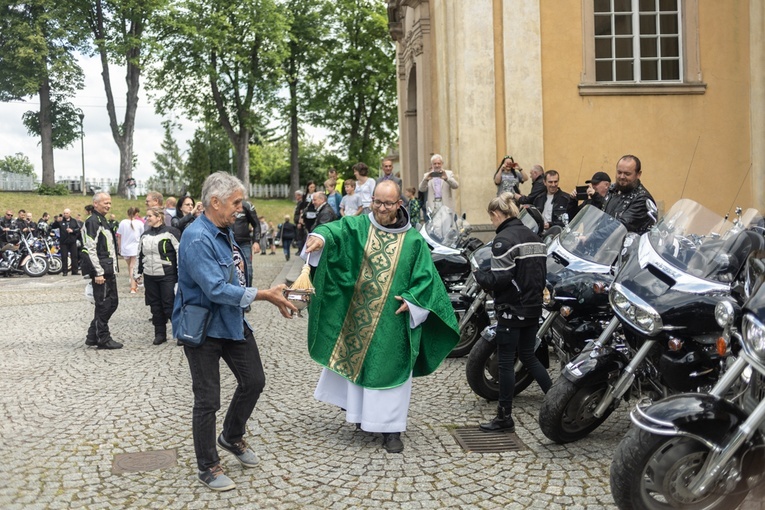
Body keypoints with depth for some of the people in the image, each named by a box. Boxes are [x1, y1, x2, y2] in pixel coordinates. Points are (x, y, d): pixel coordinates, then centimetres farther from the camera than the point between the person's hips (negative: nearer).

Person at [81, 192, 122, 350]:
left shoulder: (104, 221, 19)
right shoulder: (92, 222, -12)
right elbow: (90, 249, -18)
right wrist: (98, 272, -21)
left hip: (108, 270, 10)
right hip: (100, 270, -10)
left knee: (112, 302, 13)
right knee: (103, 304, -3)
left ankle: (93, 336, 21)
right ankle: (103, 339, 7)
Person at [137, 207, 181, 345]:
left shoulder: (170, 232, -8)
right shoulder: (145, 235, 13)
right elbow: (140, 255, 21)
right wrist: (139, 273, 17)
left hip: (167, 276, -6)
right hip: (149, 277, 6)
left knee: (169, 306, -5)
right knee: (155, 306, 9)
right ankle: (160, 334, 19)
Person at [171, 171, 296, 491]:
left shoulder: (226, 232, 6)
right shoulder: (197, 238, -23)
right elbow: (215, 289, -30)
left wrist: (273, 297, 1)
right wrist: (264, 295, -28)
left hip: (233, 322, 9)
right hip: (203, 328, -9)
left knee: (253, 381, 16)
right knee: (208, 399, 3)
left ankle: (232, 437, 39)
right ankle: (208, 468, 20)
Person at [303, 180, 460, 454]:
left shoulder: (413, 240, 1)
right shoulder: (357, 226, 0)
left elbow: (426, 276, 3)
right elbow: (334, 229, -19)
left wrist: (412, 300, -11)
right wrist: (320, 236, -41)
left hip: (392, 321, -1)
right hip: (355, 316, 1)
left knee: (389, 368, 2)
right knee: (353, 360, 10)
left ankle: (391, 428, 12)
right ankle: (356, 410, 30)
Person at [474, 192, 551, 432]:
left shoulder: (503, 240, -16)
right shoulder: (534, 237, 9)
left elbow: (499, 278, -22)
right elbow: (542, 273, 11)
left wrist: (480, 274, -5)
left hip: (512, 309, -8)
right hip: (533, 307, 8)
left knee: (506, 362, 1)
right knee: (528, 357, 19)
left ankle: (505, 417, 9)